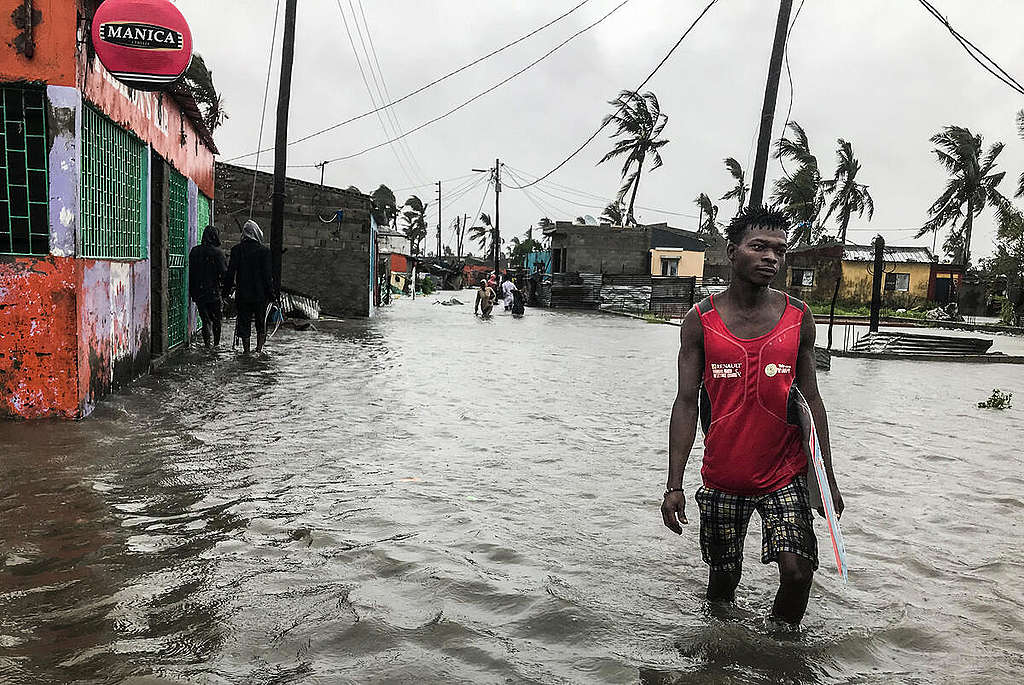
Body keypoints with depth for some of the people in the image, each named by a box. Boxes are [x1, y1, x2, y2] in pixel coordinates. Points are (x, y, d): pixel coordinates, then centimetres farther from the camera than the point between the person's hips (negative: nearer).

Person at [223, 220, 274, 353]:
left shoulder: (236, 250, -1)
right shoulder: (264, 250, -6)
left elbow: (230, 272, 1)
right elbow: (268, 274, -6)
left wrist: (226, 290, 9)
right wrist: (270, 292, 0)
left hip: (242, 294, 1)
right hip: (260, 294, -1)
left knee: (244, 323, 8)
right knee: (261, 322, 12)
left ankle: (246, 351, 9)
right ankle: (259, 349, 8)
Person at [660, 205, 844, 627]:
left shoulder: (799, 318, 0)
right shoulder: (701, 320, -5)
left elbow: (810, 400, 5)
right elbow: (687, 403, -4)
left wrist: (827, 477, 4)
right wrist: (674, 486, -8)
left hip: (785, 476, 1)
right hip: (722, 478, 0)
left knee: (797, 572, -11)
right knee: (723, 579, 12)